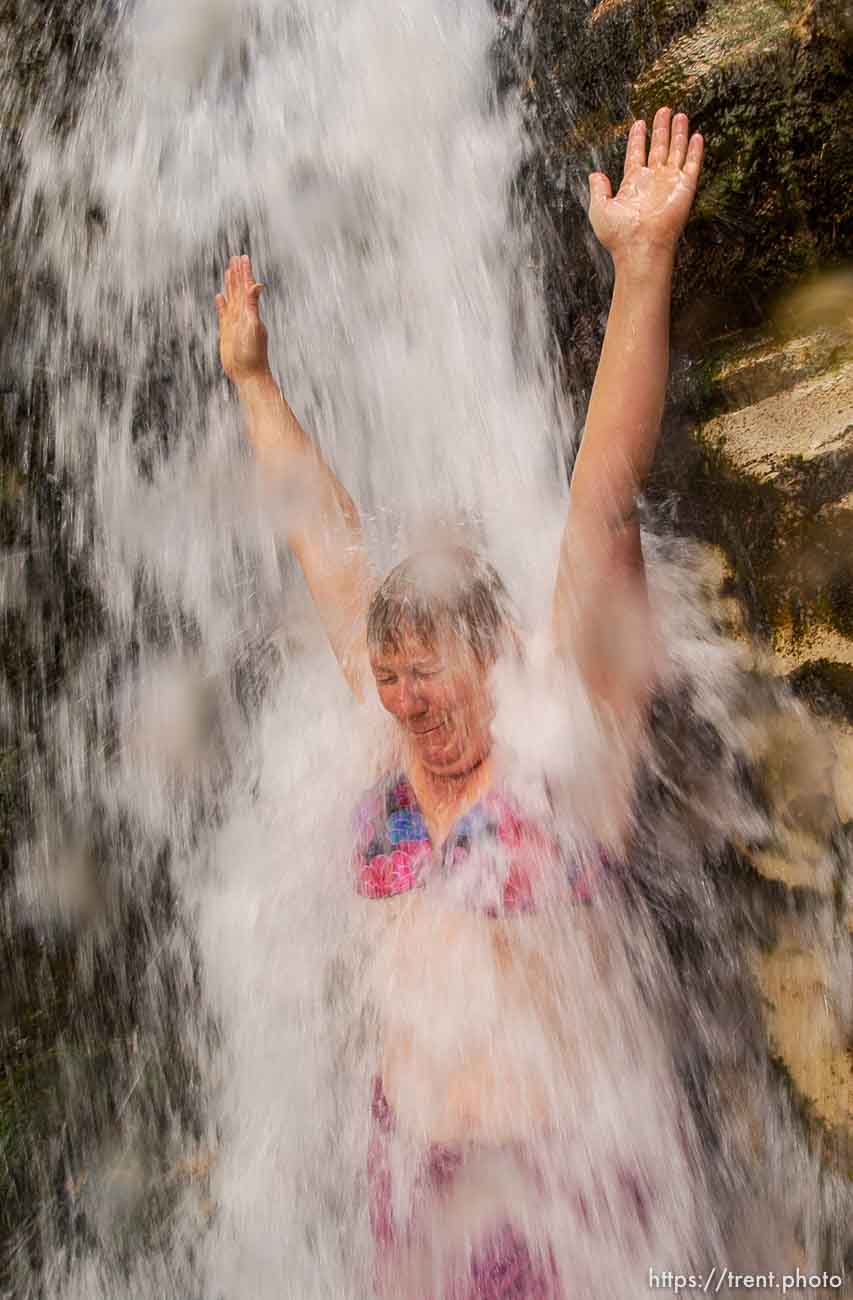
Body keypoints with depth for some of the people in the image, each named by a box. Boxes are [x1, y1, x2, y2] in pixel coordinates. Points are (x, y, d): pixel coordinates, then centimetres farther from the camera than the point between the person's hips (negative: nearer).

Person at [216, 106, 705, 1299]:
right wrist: (253, 379, 18)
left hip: (557, 1165, -5)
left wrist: (641, 266, -26)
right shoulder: (399, 737, -1)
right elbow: (327, 539, 8)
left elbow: (603, 500, -22)